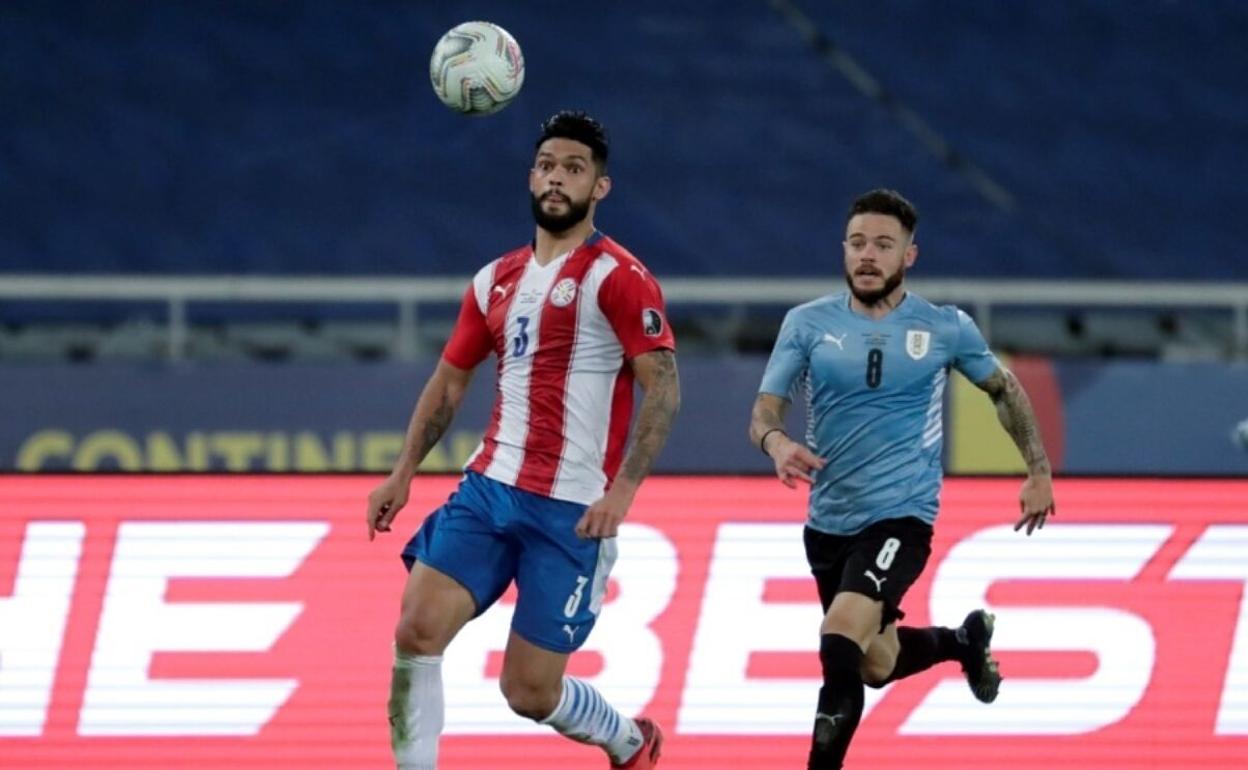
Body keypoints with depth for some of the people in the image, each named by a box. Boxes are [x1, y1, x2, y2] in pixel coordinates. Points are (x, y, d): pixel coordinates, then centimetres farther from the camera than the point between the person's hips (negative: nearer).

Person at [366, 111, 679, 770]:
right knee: (417, 629, -15)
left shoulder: (617, 278, -7)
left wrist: (622, 489, -22)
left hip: (572, 510, -6)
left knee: (530, 691, -2)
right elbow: (450, 378, 23)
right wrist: (404, 471, 16)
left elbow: (663, 388, -13)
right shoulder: (497, 280, 13)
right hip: (489, 490, 6)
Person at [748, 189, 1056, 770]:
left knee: (842, 640, -26)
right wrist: (775, 441, -29)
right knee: (876, 665, 16)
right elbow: (765, 409, -5)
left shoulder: (946, 328, -3)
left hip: (900, 517, -4)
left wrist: (1039, 471, 12)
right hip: (828, 521, 4)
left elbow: (1004, 390, 15)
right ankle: (964, 640, 46)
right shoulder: (807, 323, -1)